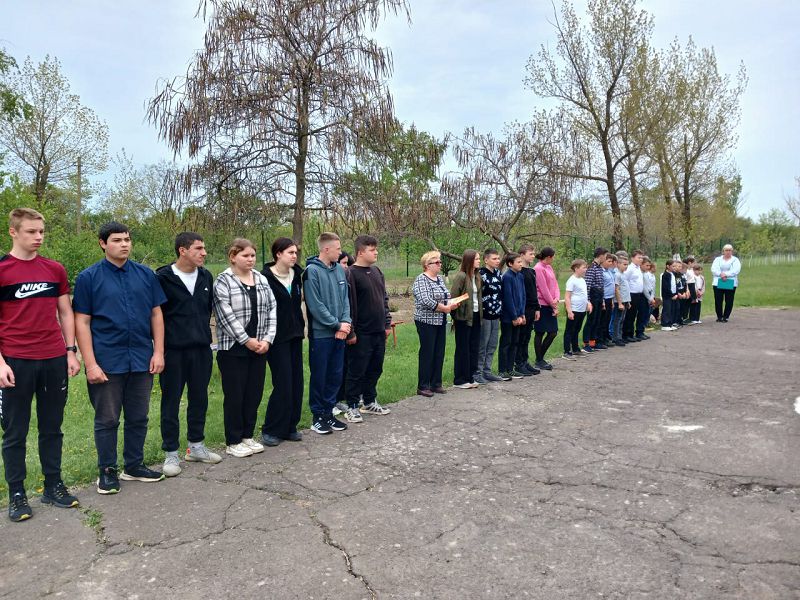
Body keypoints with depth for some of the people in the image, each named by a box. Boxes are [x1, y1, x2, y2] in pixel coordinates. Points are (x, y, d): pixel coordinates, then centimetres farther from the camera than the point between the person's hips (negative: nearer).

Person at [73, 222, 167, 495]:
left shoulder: (146, 275, 5)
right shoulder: (88, 277, -3)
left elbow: (156, 314, 7)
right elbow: (82, 322, -5)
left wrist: (158, 352, 0)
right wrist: (90, 364, -11)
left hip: (142, 360, 3)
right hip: (107, 362, -3)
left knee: (138, 418, 12)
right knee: (107, 420, 9)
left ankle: (134, 466, 28)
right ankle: (107, 471, 23)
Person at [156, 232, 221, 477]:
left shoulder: (206, 277, 7)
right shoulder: (163, 278, -10)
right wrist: (161, 344, -6)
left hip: (202, 349, 5)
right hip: (173, 350, -5)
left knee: (199, 399, 14)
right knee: (171, 401, 6)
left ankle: (196, 446, 29)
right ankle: (171, 453, 17)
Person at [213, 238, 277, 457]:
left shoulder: (261, 279, 9)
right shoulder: (223, 281, -8)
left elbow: (271, 310, 6)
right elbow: (226, 315, -15)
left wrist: (267, 339, -4)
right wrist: (246, 340, -15)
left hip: (259, 347, 5)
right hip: (233, 348, -5)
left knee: (254, 394, 11)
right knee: (234, 395, 3)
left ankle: (247, 436, 25)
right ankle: (233, 442, 15)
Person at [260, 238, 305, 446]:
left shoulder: (296, 274, 8)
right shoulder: (266, 277, -11)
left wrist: (301, 327, 13)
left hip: (295, 335, 7)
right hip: (277, 337, -6)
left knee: (296, 382, 7)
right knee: (283, 383, -6)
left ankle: (290, 427, 19)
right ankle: (271, 430, 8)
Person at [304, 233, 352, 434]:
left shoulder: (339, 269, 7)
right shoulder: (312, 271, -13)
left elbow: (345, 298, 10)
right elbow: (315, 305, -16)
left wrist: (346, 321, -5)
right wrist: (337, 324, -13)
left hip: (340, 333, 6)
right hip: (321, 333, -6)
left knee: (335, 375, 13)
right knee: (319, 377, 5)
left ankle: (328, 413, 26)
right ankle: (318, 416, 18)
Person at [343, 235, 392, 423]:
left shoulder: (377, 272, 12)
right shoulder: (351, 274, -12)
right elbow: (348, 305, -16)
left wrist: (387, 323, 14)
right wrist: (351, 331, -17)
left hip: (379, 331, 8)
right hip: (361, 334, -7)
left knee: (375, 369, 16)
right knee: (357, 372, 2)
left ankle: (370, 402, 30)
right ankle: (352, 407, 14)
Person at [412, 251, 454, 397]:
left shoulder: (440, 278, 13)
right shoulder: (421, 279, -13)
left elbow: (446, 297, 19)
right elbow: (426, 301, -25)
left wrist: (452, 304, -3)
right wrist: (444, 308, -16)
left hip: (441, 322, 8)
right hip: (427, 322, -8)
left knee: (439, 353, 10)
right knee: (427, 353, -2)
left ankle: (436, 384, 20)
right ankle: (422, 386, 7)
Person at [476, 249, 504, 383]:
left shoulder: (498, 273, 11)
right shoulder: (481, 274, -12)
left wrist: (500, 309, 12)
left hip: (496, 314, 8)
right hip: (485, 315, -7)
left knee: (492, 345, 12)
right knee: (482, 345, -1)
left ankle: (487, 371, 22)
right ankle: (477, 372, 8)